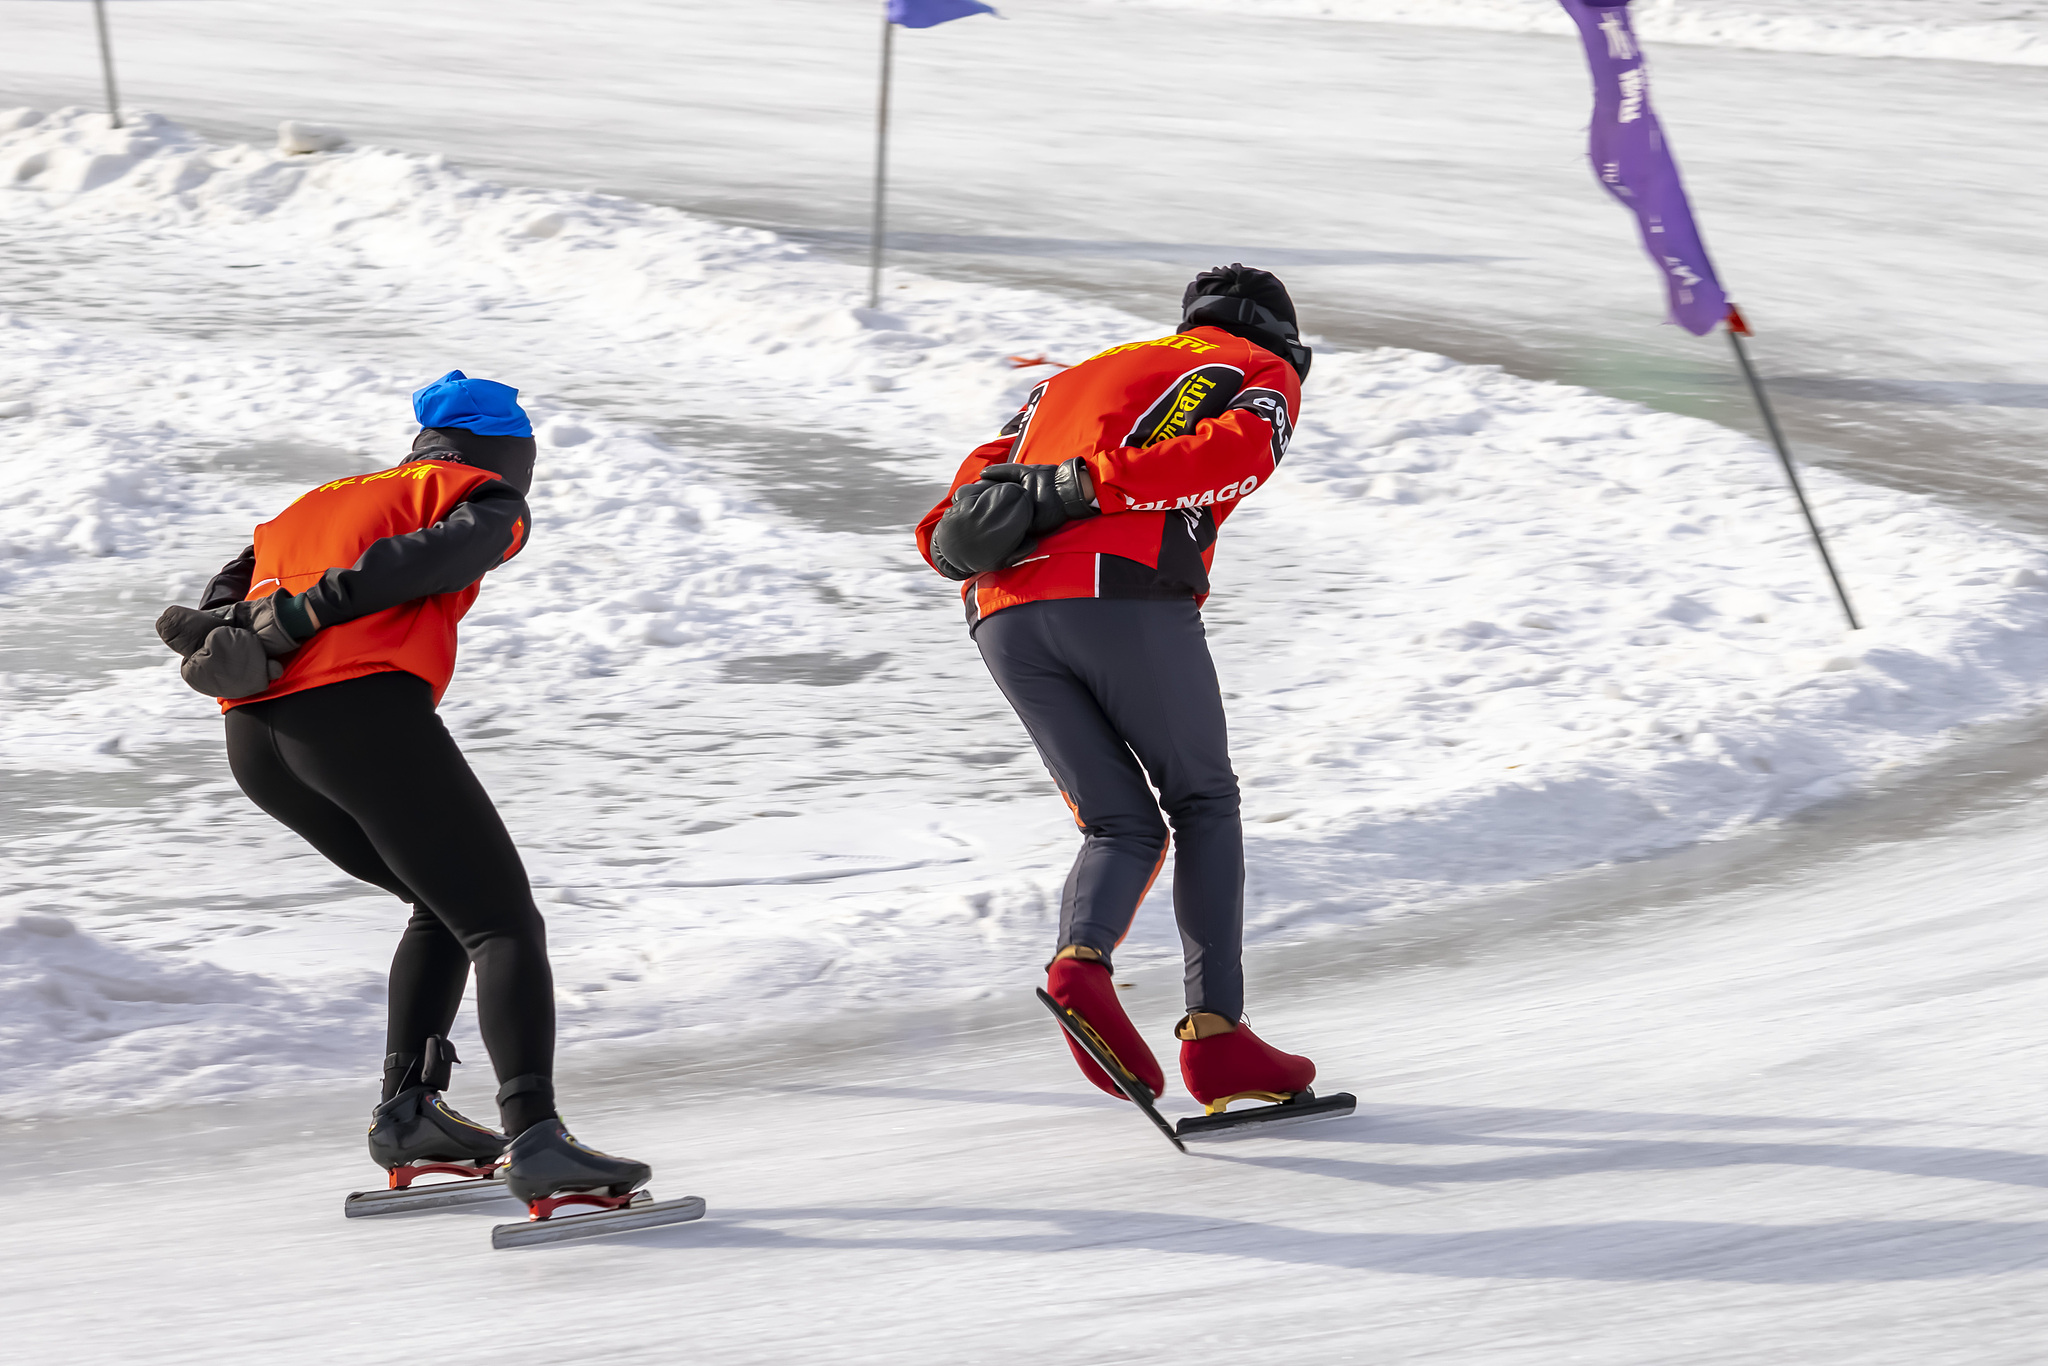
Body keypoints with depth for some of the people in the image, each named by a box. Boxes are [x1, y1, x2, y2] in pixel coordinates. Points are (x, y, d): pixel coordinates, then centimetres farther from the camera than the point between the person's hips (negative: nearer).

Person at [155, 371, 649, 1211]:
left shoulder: (317, 504, 35)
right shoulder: (486, 498, 15)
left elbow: (219, 598, 22)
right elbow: (445, 553, -9)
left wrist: (226, 636, 1)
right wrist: (321, 606, -15)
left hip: (252, 736, 7)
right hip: (365, 708, -7)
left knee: (449, 906, 24)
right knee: (503, 923, -6)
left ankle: (406, 1109, 15)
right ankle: (534, 1138, -24)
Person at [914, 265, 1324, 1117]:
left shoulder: (1077, 376, 37)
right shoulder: (1267, 374, 19)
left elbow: (992, 466, 24)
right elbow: (1242, 449, -5)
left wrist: (950, 534, 11)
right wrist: (1101, 484, -11)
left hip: (1005, 619, 5)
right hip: (1124, 593, -4)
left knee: (1124, 828, 11)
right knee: (1203, 806, 13)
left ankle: (1081, 960, -19)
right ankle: (1215, 1033, 2)